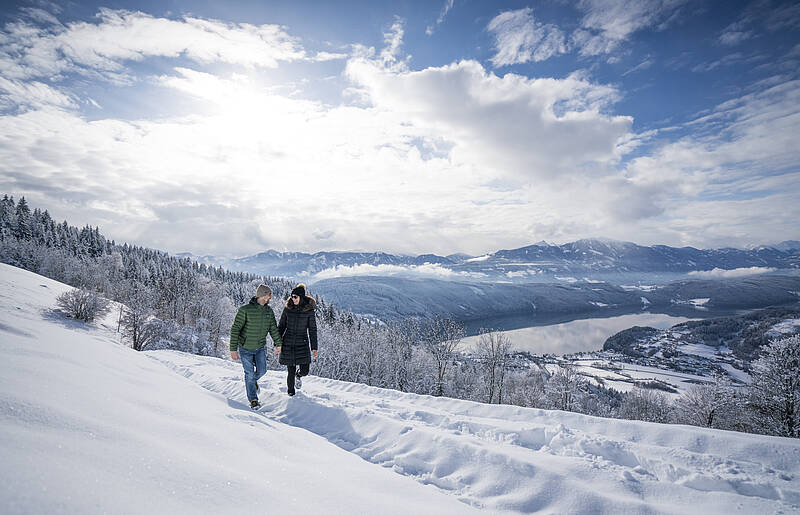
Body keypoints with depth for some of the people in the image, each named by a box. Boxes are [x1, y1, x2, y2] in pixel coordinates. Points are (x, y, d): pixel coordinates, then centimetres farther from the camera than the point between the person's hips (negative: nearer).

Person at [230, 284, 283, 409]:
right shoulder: (245, 310, -19)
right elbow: (235, 329, -17)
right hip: (245, 348, -4)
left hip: (260, 348, 4)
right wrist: (233, 349, -19)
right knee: (249, 373, 0)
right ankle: (253, 400, 18)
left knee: (262, 371, 1)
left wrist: (278, 343, 5)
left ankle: (253, 380, 38)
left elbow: (273, 328, 8)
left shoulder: (269, 311, -2)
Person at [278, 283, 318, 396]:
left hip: (302, 343, 0)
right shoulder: (288, 308, 0)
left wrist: (314, 347, -2)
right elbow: (281, 326, 7)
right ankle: (290, 390, 31)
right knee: (291, 371, 3)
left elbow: (312, 329, 1)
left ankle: (298, 375, 33)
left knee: (305, 371, -4)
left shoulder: (309, 310, -4)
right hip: (288, 343, 1)